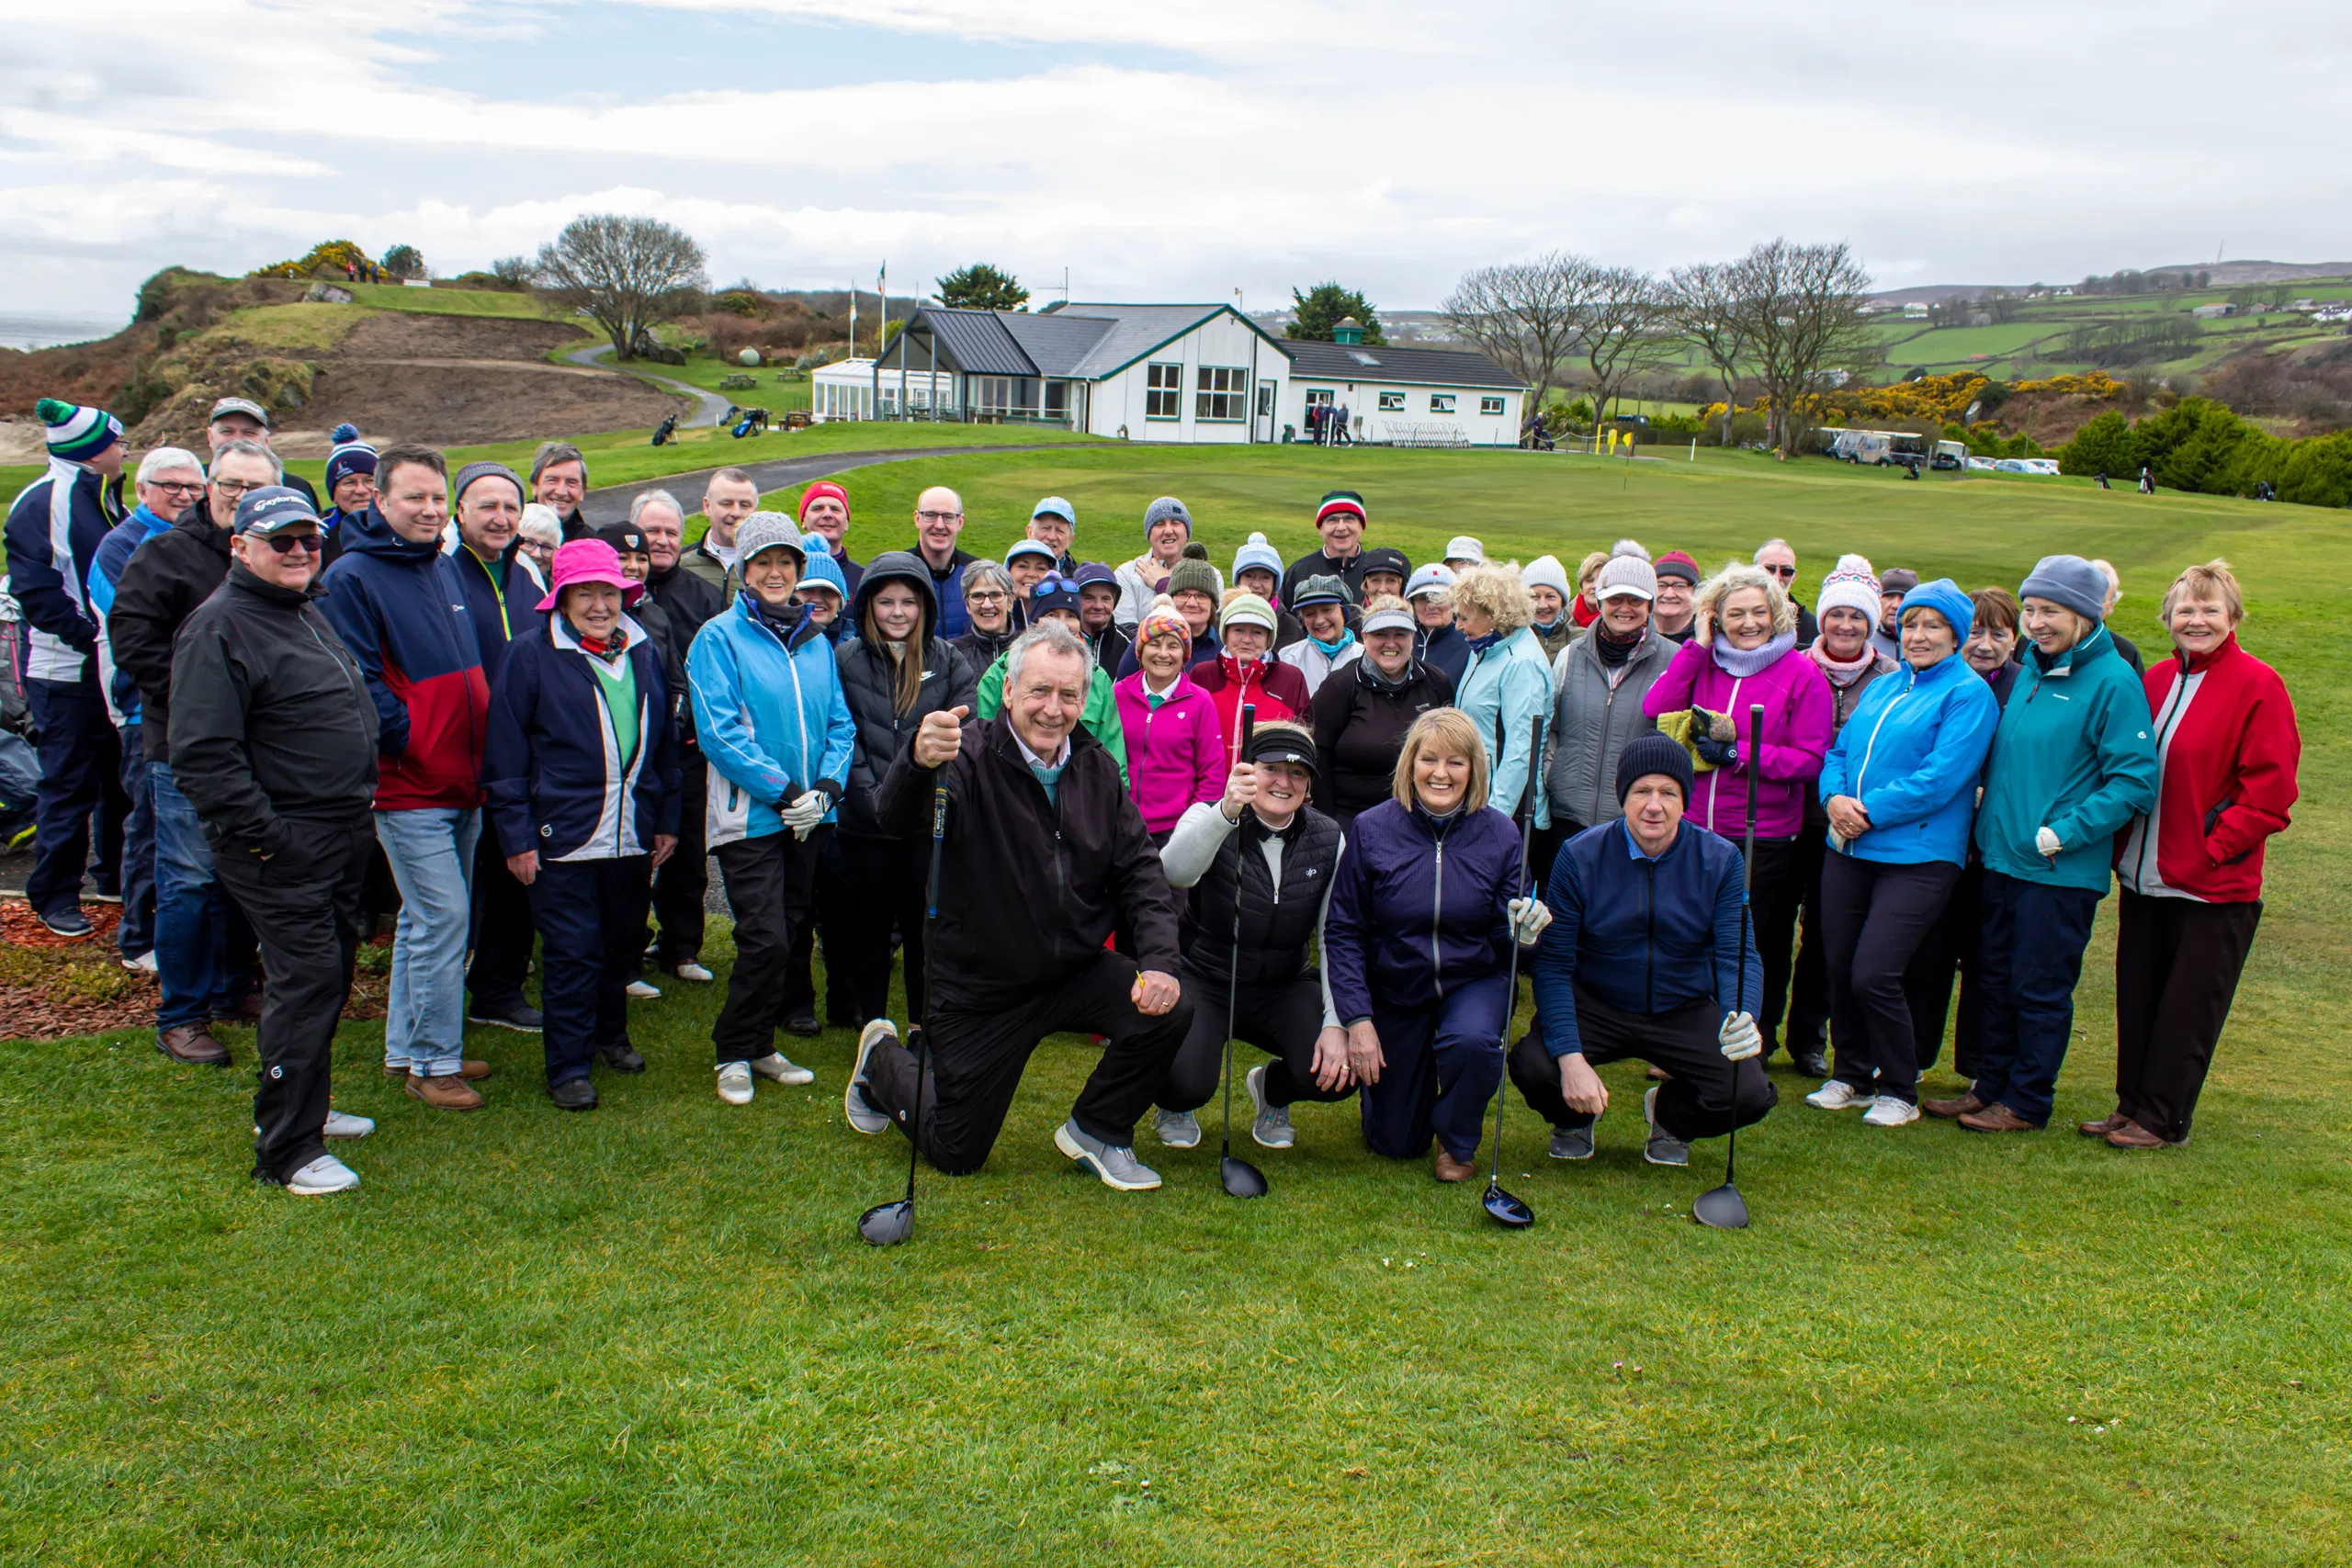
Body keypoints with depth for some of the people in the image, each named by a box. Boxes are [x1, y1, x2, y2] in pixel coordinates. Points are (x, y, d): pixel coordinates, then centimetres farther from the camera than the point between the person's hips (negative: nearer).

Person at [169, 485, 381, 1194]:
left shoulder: (309, 615, 16)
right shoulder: (219, 628, -14)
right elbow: (201, 753, -21)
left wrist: (361, 802, 20)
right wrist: (257, 834, -21)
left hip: (341, 837, 10)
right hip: (280, 847, -10)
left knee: (331, 971, 18)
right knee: (305, 981, -9)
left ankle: (302, 1107, 34)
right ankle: (286, 1149, 1)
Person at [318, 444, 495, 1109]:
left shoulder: (447, 568, 14)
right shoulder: (352, 577, -10)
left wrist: (479, 752, 13)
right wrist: (409, 739, -14)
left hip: (462, 781, 8)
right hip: (408, 786, -8)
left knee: (425, 921, 16)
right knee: (442, 918, -7)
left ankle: (407, 1048, 27)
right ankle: (435, 1063, 5)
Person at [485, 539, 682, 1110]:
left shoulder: (644, 652, 9)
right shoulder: (531, 654, -6)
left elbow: (665, 743, 17)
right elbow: (506, 753, -6)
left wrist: (667, 820, 14)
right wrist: (516, 836, -10)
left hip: (632, 837, 5)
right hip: (563, 836, -5)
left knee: (623, 942, 17)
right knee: (572, 953, -2)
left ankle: (610, 1034, 37)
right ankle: (568, 1067, 10)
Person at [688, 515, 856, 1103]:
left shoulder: (815, 642, 12)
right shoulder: (719, 637, -5)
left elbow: (839, 724, 11)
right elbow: (719, 732, -12)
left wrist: (826, 787, -7)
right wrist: (784, 791, -16)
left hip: (808, 813, 6)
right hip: (750, 814, -5)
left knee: (792, 928, 10)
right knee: (765, 939, -10)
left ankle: (761, 1045, 25)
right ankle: (735, 1054, 8)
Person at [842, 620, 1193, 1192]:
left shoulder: (1095, 768, -1)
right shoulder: (972, 758, -19)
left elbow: (1140, 868, 0)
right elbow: (900, 817, -38)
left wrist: (1160, 961, -15)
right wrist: (921, 763, -62)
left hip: (1076, 971, 4)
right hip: (978, 989, -4)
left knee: (1170, 1011, -21)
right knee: (955, 1155, 6)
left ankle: (1097, 1131, 6)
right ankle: (884, 1059, 38)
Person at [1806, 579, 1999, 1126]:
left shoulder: (1969, 694, -4)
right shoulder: (1881, 687, 17)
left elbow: (1941, 777, -15)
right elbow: (1840, 750, 15)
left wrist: (1869, 812, -16)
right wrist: (1835, 798, -6)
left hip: (1918, 856, -6)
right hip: (1848, 849, 6)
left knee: (1874, 975, -12)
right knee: (1840, 970, 8)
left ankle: (1899, 1092, 8)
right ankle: (1853, 1077, 26)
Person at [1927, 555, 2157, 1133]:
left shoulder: (2112, 682, -12)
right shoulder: (2030, 670, 11)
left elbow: (2135, 781, -16)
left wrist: (2065, 833, -20)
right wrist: (1990, 816, 10)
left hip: (2062, 871, -7)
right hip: (2002, 857, 7)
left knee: (2041, 988, 3)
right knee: (1997, 979, 15)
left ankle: (2027, 1104, 16)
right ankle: (1990, 1087, 27)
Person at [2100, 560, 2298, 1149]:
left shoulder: (2257, 686, -10)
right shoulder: (2157, 680, 9)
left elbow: (2270, 790, -13)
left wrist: (2213, 847, -16)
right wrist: (2123, 842, 5)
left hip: (2214, 884, -6)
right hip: (2146, 876, 6)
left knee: (2188, 1007, 3)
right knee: (2136, 997, 13)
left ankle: (2163, 1121, 13)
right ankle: (2131, 1104, 25)